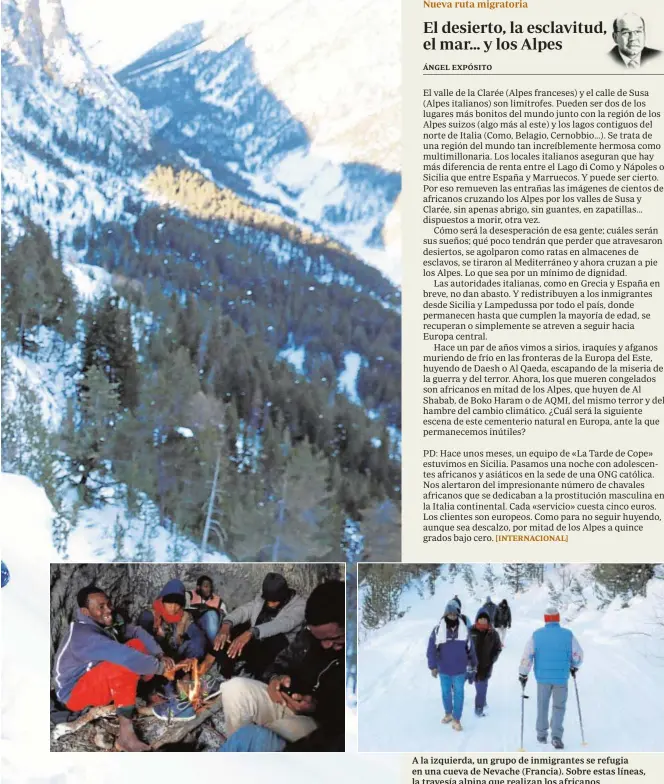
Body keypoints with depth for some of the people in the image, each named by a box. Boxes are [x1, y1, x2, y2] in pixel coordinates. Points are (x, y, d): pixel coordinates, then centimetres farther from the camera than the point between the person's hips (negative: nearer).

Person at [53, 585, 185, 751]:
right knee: (124, 663, -35)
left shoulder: (104, 622, -4)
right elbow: (124, 656, -38)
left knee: (137, 644, -3)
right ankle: (126, 736, -36)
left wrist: (160, 656, -18)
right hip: (75, 692, -9)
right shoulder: (83, 635, -30)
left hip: (101, 682, 9)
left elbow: (137, 632, -3)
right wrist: (160, 667, -28)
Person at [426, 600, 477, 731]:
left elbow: (470, 649, 3)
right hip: (444, 669, 0)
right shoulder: (438, 629, -13)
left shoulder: (464, 629, -7)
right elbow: (431, 649, -8)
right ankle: (448, 713, 37)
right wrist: (433, 666, -8)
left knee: (458, 693, 6)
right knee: (446, 692, 17)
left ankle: (456, 719, 16)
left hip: (459, 669, 0)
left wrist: (472, 666, 8)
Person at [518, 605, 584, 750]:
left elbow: (527, 657, -6)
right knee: (559, 707, 9)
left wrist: (523, 674, 6)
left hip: (543, 677, 1)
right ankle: (556, 736, -5)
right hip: (561, 677, -1)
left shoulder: (536, 635, -5)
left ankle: (541, 734, 26)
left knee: (542, 706, 17)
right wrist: (574, 667, 22)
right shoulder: (568, 635, -5)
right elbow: (578, 655, 1)